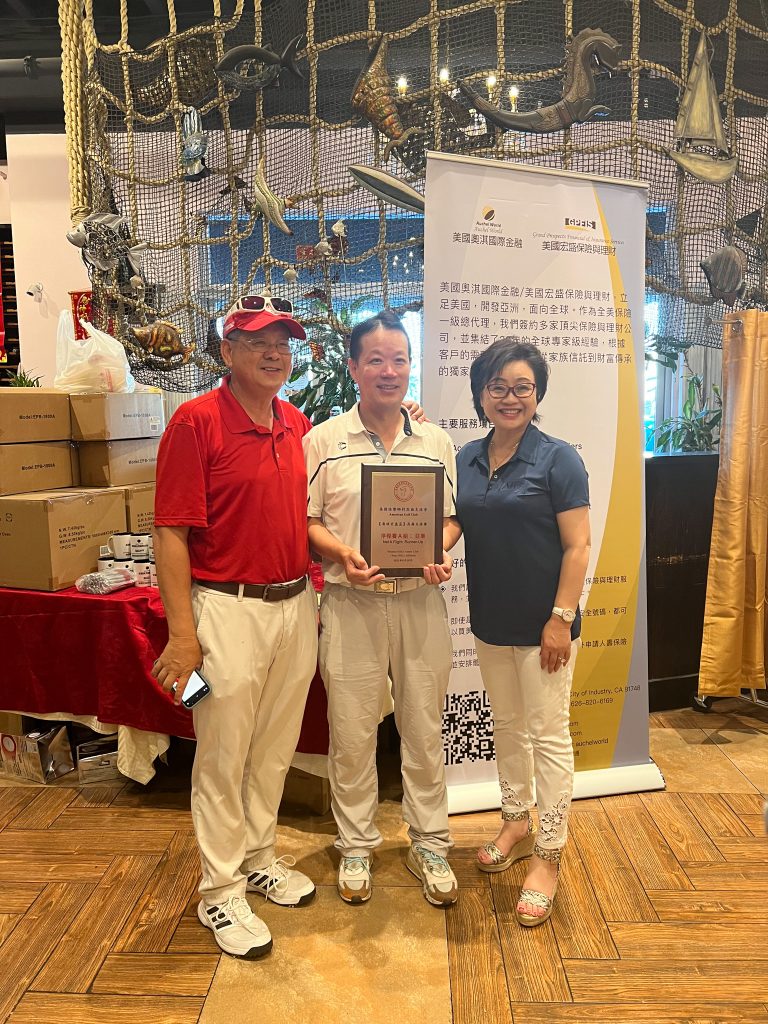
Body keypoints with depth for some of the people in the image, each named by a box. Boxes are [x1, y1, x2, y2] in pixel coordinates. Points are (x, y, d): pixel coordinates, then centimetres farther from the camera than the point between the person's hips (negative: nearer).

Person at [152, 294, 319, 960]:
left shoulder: (299, 425, 8)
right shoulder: (197, 421, -11)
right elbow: (171, 534, -14)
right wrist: (182, 632, -16)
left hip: (296, 605, 6)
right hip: (230, 610, -6)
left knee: (275, 749, 18)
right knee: (223, 757, 7)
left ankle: (259, 860, 39)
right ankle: (220, 892, 27)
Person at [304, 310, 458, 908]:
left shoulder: (436, 442, 8)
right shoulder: (324, 441, 0)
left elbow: (450, 518, 11)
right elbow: (305, 520, 1)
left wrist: (441, 555, -9)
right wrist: (342, 554, -16)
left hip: (421, 603, 2)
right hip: (351, 605, -1)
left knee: (425, 728, 12)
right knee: (352, 731, 9)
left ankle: (430, 844, 31)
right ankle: (356, 844, 31)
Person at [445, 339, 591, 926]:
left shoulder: (557, 459, -11)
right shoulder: (469, 458, 5)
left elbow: (577, 546, -13)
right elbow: (453, 518, 10)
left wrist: (561, 618, -18)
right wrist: (436, 547, -13)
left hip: (542, 624, -6)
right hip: (491, 619, 6)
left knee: (548, 735, 4)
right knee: (506, 725, 19)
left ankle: (548, 857, 19)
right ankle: (516, 823, 39)